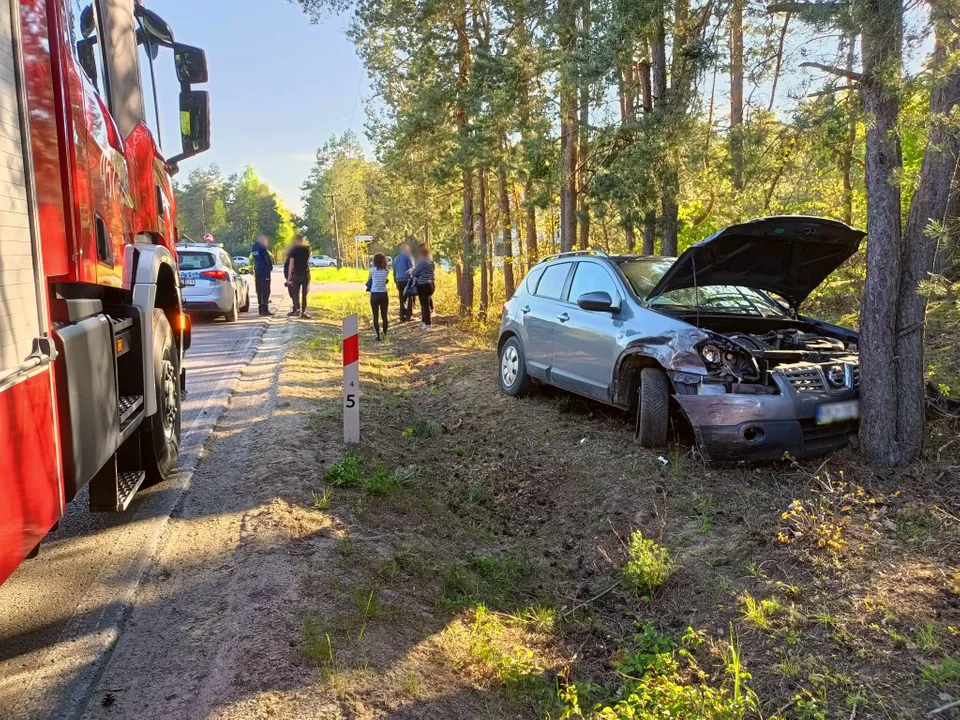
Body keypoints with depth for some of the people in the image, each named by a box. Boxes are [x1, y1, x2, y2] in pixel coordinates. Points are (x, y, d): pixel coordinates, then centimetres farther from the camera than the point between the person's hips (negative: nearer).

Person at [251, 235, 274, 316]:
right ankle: (265, 310, -11)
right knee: (265, 291, -8)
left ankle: (261, 309, 15)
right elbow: (268, 258, -16)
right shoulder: (262, 247, -13)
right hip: (264, 272, -8)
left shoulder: (254, 248, 14)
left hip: (257, 272, 8)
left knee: (259, 291, 11)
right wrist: (271, 267, -2)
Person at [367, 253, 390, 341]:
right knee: (384, 316, 11)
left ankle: (378, 336, 3)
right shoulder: (387, 271, 0)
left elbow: (369, 281, 10)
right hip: (384, 294, 2)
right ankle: (384, 335, 14)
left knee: (376, 316, 5)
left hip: (374, 295, -2)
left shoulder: (372, 270, -4)